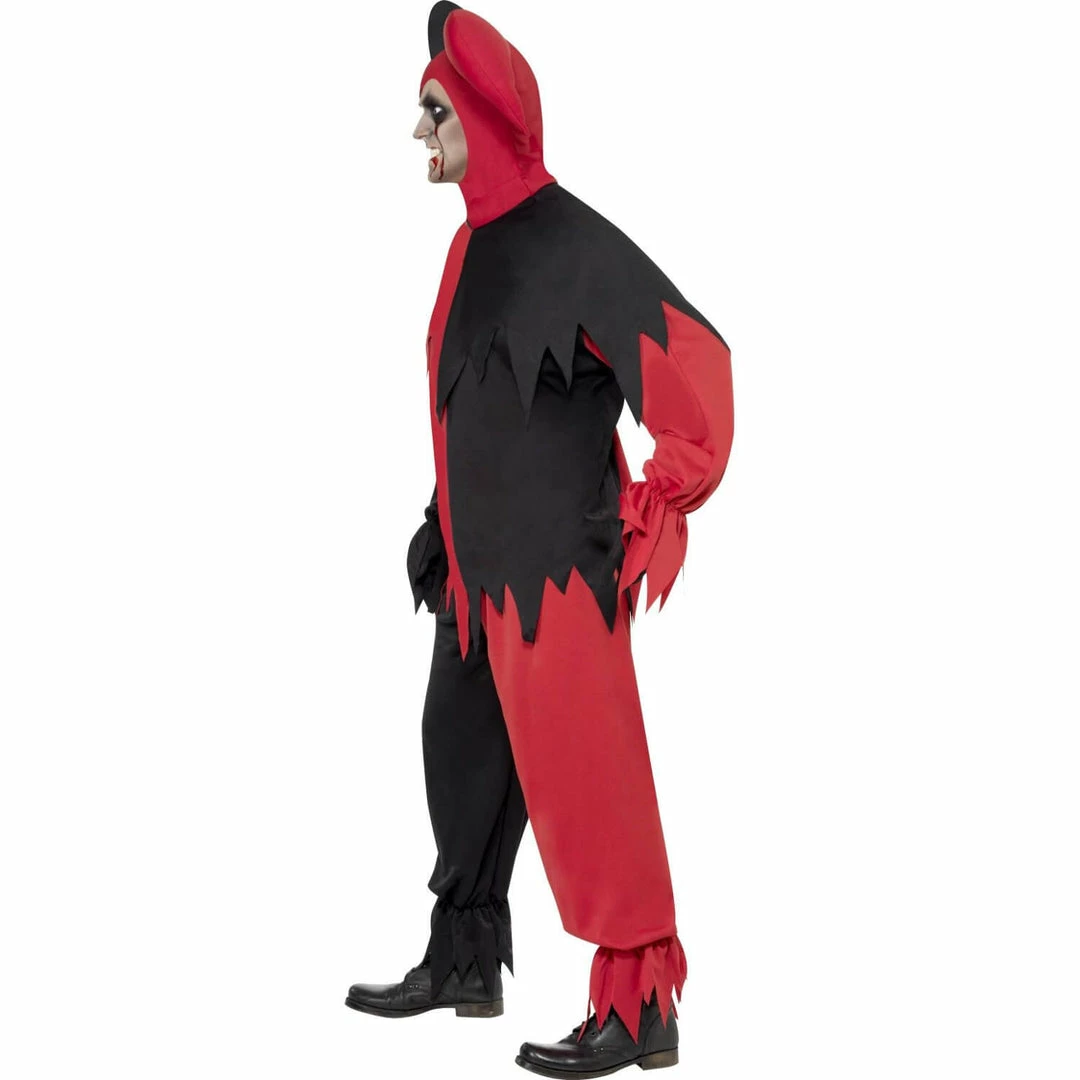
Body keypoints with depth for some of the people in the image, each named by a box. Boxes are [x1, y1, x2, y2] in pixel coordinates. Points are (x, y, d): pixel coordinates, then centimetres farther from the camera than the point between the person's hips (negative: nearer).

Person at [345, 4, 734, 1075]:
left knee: (576, 768, -8)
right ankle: (464, 961, 31)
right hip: (482, 552, 10)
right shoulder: (477, 241, 12)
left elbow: (694, 355, -21)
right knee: (462, 747, 17)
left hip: (555, 555, -10)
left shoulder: (571, 241, -16)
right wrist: (441, 522, 21)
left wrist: (660, 505, -21)